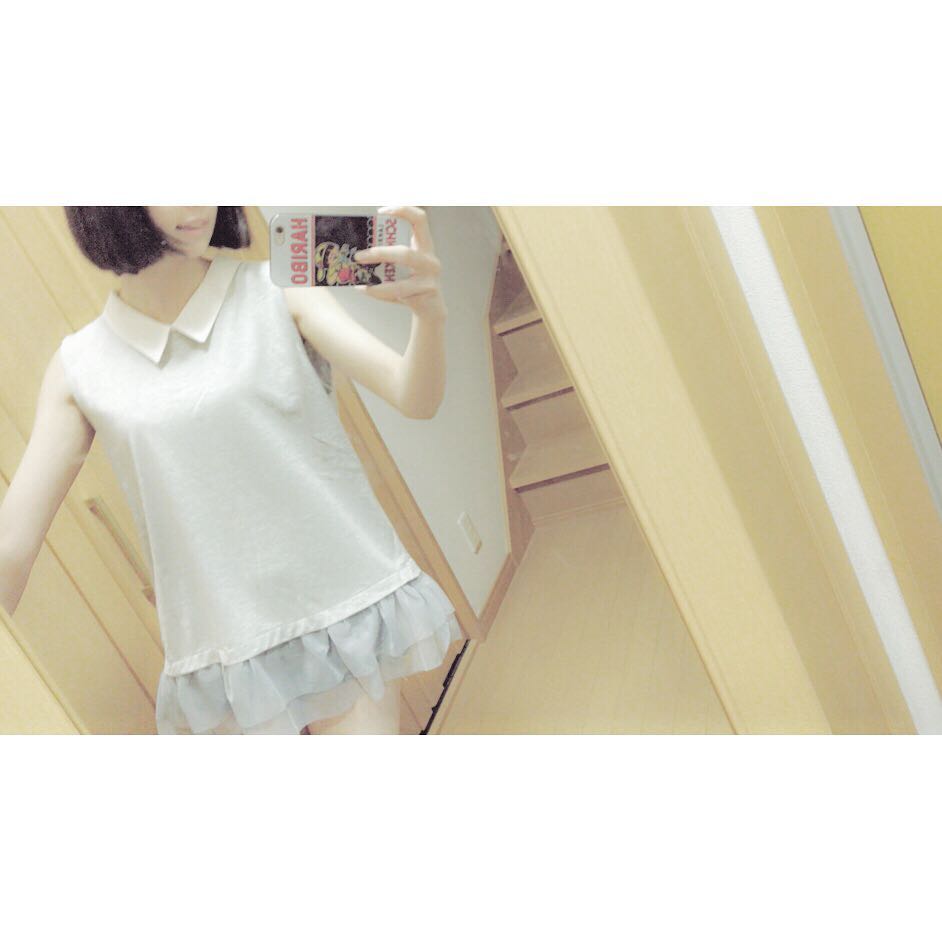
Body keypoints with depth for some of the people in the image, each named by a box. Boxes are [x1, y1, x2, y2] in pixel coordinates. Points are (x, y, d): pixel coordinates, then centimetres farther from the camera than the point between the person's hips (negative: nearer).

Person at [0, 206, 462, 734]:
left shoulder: (279, 293, -4)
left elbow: (416, 398, -14)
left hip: (349, 611, -1)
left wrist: (431, 313, -35)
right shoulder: (80, 369, 0)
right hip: (222, 653, 2)